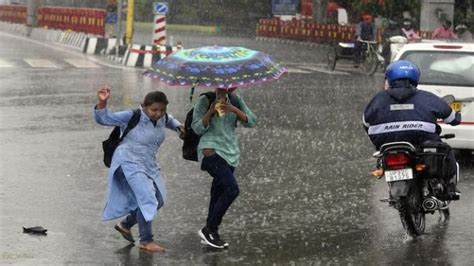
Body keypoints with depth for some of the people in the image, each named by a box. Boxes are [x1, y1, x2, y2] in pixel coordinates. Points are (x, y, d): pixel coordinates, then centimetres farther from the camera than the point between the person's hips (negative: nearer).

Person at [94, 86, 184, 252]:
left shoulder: (162, 118, 1)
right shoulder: (132, 117, -18)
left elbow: (169, 120, 28)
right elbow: (103, 119, -20)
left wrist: (179, 127, 9)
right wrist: (102, 102, -37)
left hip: (149, 165, 8)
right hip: (130, 163, -8)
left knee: (157, 201, 13)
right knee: (147, 198, -19)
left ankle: (125, 224, 31)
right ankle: (146, 241, -11)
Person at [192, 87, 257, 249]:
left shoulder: (234, 99, 10)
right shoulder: (205, 100, -4)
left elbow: (251, 121, 1)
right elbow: (198, 128, -8)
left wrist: (234, 110, -15)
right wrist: (210, 111, -22)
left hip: (231, 153, 6)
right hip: (211, 151, -6)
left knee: (218, 193, 9)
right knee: (232, 189, -19)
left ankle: (211, 235, 18)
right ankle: (209, 229, -9)